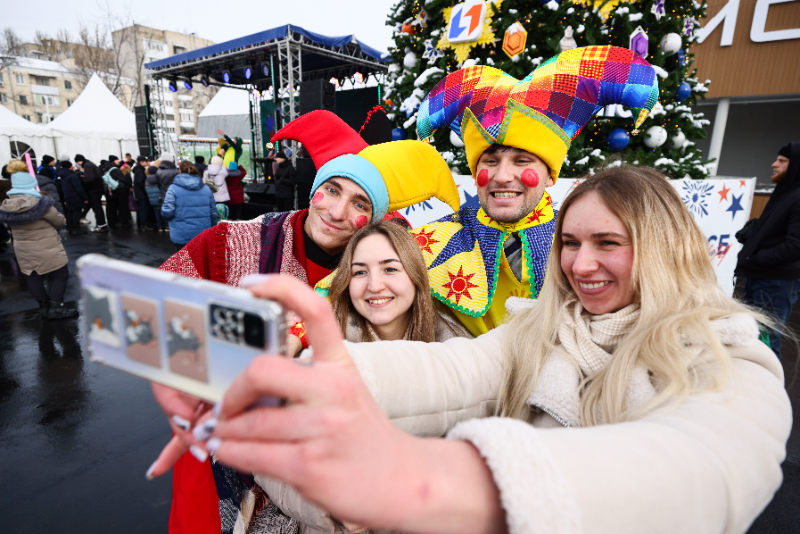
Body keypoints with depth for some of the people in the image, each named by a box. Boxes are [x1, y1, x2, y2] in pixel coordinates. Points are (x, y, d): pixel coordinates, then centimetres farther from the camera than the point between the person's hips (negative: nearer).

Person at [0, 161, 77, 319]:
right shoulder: (41, 204, -21)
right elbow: (60, 221, -10)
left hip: (24, 251, 6)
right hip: (47, 249, -6)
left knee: (33, 277, 16)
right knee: (60, 275, 6)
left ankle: (44, 306, 26)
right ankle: (56, 307, 4)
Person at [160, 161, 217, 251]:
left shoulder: (173, 189, -7)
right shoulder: (206, 188, 4)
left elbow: (167, 212, -14)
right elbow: (213, 212, 6)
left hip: (182, 236, -3)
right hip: (204, 235, 3)